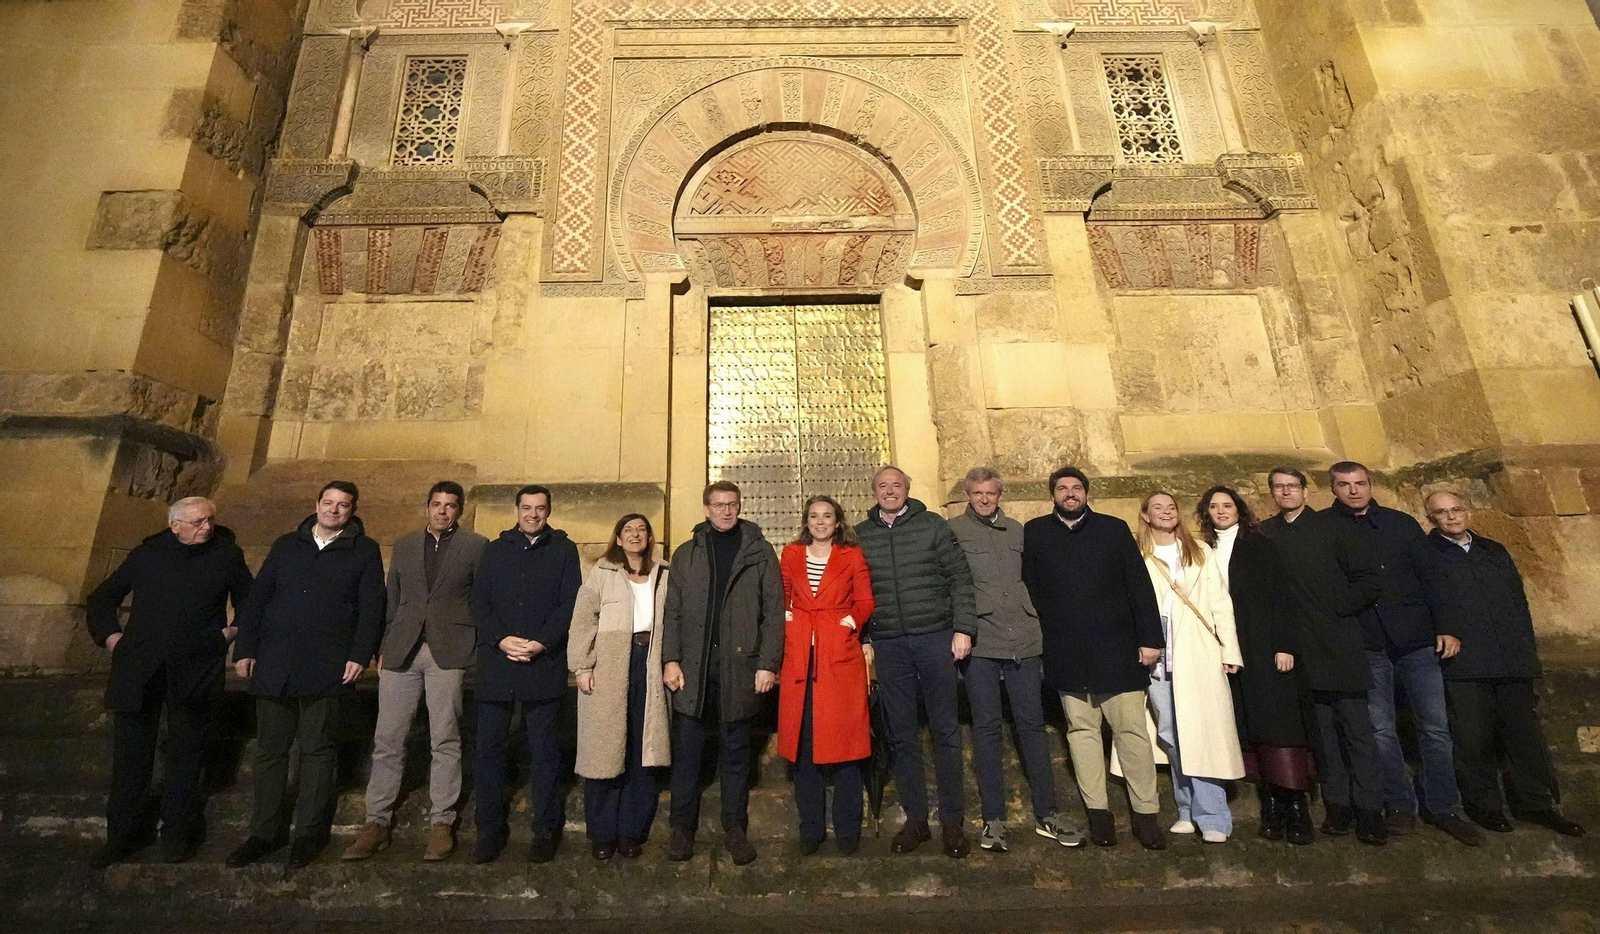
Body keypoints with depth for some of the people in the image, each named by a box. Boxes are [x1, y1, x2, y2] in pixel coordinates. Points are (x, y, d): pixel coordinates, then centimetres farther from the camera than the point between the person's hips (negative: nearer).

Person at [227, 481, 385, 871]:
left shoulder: (364, 551, 2)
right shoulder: (287, 545, 12)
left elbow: (371, 608, -3)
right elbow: (257, 598, 11)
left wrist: (359, 655, -11)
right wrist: (244, 649, 4)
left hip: (325, 670, -3)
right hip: (272, 666, 3)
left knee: (316, 749, 5)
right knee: (270, 749, 10)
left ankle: (310, 832, 16)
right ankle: (265, 831, 23)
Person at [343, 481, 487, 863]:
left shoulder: (475, 545, 4)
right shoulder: (404, 545, 15)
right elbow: (391, 601, 16)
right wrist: (383, 649, 10)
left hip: (449, 651, -3)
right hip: (402, 651, 3)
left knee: (445, 741, 2)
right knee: (387, 739, 5)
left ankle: (442, 823, 12)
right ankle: (377, 822, 16)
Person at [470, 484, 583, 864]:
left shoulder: (563, 550, 6)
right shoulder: (495, 550, 13)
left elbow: (570, 604, -1)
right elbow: (479, 602, 5)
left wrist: (541, 643, -13)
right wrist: (501, 639, -10)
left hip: (544, 665, -2)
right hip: (496, 666, 2)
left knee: (544, 750, 5)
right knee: (488, 747, 5)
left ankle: (546, 829, 17)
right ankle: (490, 829, 20)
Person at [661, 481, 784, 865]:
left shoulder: (760, 552, 4)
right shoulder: (687, 554, 10)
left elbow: (773, 612, -1)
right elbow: (672, 612, 6)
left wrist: (768, 663, -7)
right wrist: (670, 659, -4)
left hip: (740, 667, -1)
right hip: (693, 667, 2)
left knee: (735, 751, 10)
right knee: (686, 750, 7)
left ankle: (735, 829, 23)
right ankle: (682, 827, 22)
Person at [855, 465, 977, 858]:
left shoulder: (933, 525, 2)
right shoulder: (860, 535, 7)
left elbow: (960, 578, 0)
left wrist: (963, 628, -6)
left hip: (935, 637, -1)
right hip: (888, 645, 2)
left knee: (946, 730, 6)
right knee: (902, 734, 9)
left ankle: (952, 820, 20)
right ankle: (915, 818, 23)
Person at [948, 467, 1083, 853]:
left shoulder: (1017, 530, 14)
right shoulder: (953, 530, 0)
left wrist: (1037, 624, 15)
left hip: (1024, 641, 4)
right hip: (980, 643, -3)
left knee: (1032, 723, 8)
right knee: (987, 727, 3)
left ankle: (1046, 814, 20)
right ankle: (993, 819, 13)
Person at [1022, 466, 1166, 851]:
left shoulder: (1114, 529, 7)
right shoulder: (1034, 532, 7)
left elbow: (1139, 585, 4)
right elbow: (1028, 589, 4)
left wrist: (1150, 637, -2)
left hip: (1116, 648, 0)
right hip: (1066, 655, 1)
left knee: (1132, 729, 2)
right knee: (1082, 730, 7)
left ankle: (1145, 812, 14)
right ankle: (1097, 812, 18)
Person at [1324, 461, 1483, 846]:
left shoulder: (1401, 523, 8)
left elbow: (1433, 575, 6)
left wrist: (1446, 627, -3)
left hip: (1416, 638, 2)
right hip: (1365, 644, -1)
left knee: (1435, 726, 5)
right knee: (1380, 729, 4)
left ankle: (1442, 807, 19)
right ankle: (1399, 805, 17)